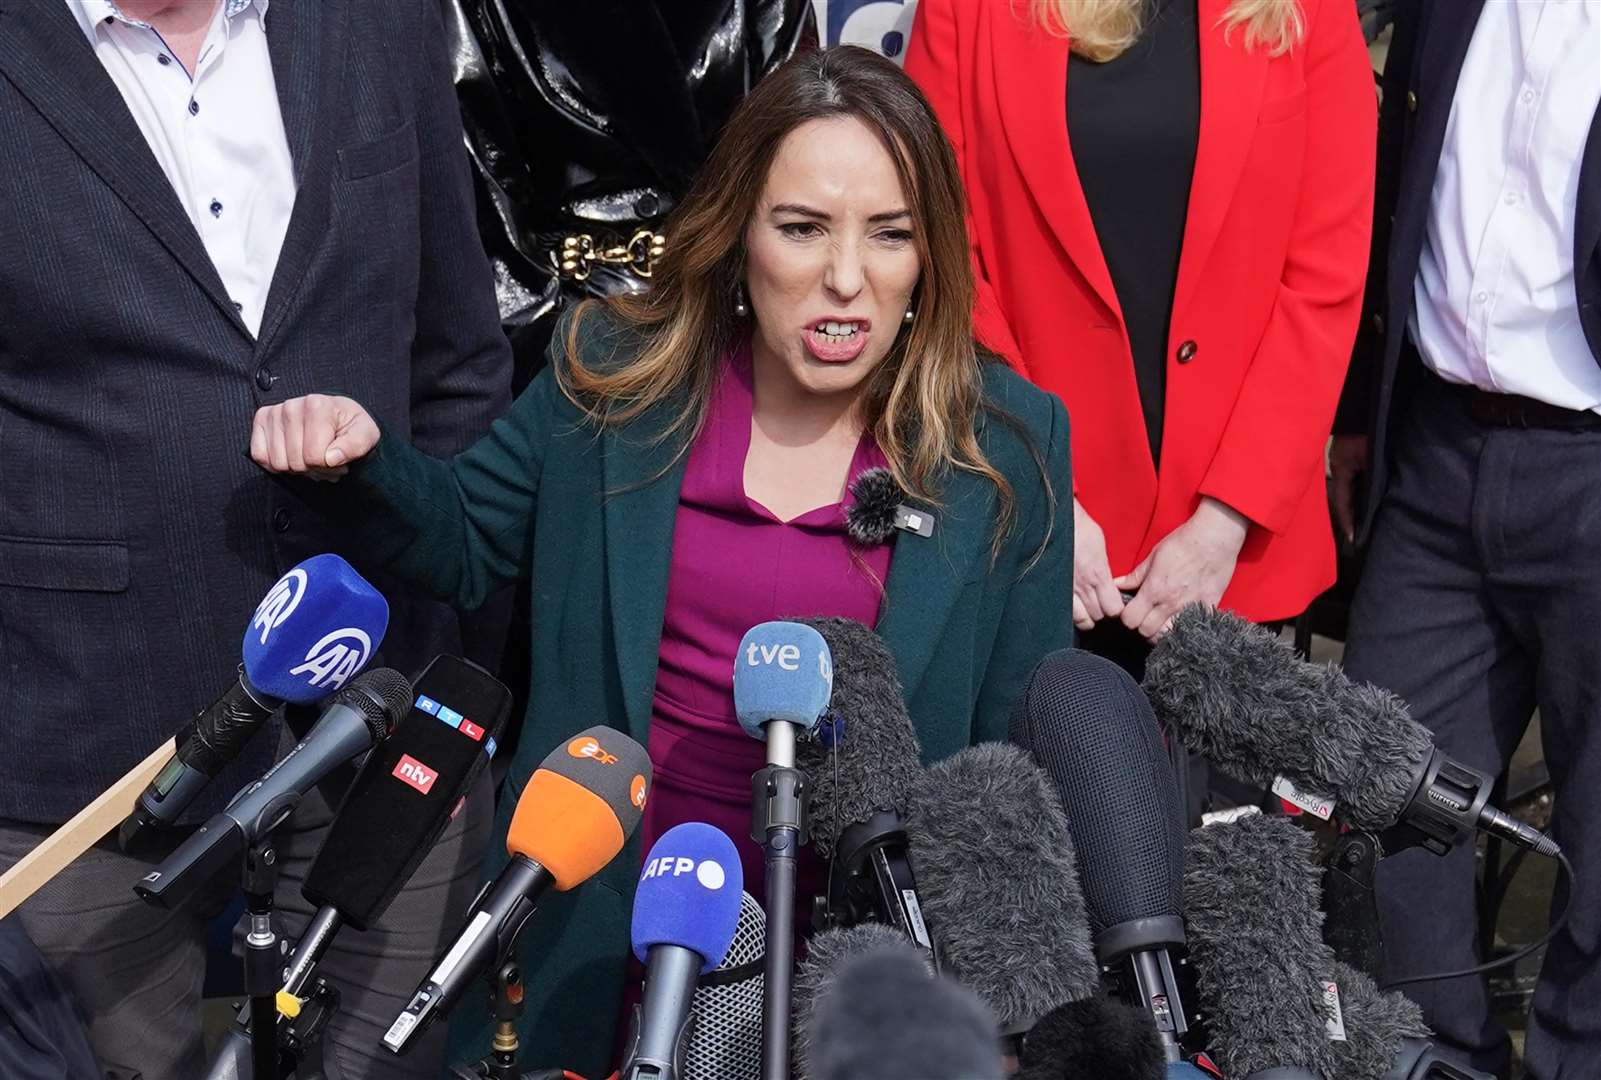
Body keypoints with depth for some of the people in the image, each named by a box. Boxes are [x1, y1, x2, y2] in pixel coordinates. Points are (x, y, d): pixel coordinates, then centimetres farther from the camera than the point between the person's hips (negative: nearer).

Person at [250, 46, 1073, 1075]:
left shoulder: (1010, 442, -8)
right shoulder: (614, 378, -5)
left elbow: (1021, 744, -2)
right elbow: (468, 543, 8)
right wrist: (365, 460, -11)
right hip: (602, 922, 1)